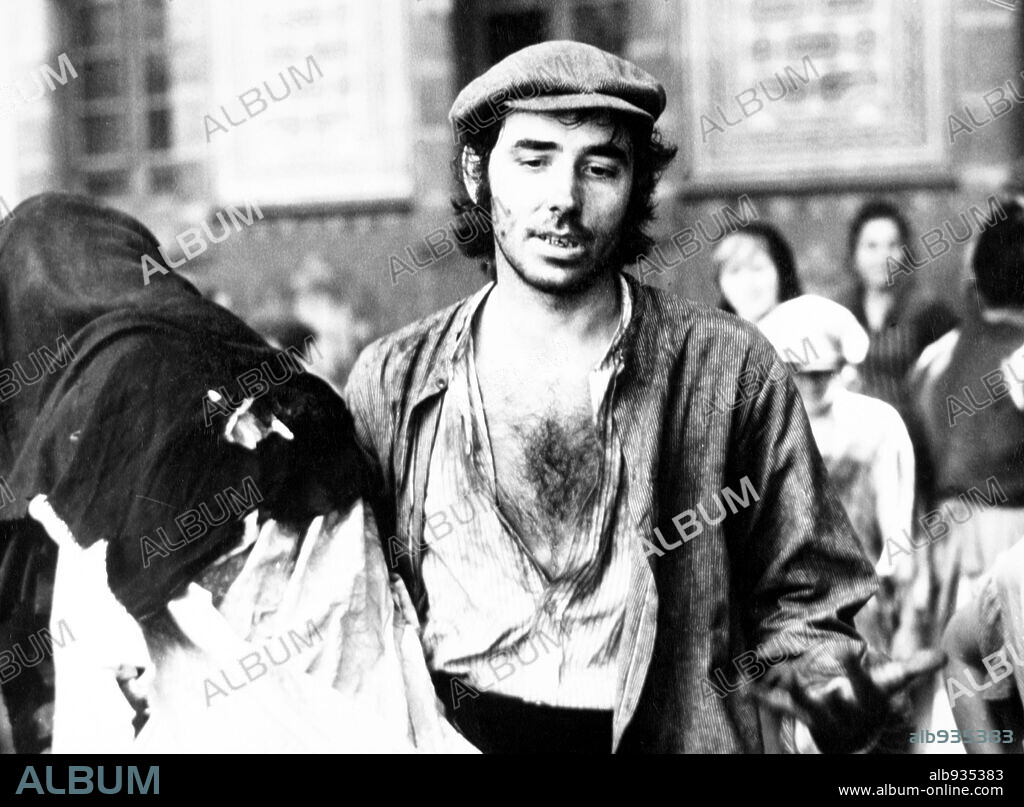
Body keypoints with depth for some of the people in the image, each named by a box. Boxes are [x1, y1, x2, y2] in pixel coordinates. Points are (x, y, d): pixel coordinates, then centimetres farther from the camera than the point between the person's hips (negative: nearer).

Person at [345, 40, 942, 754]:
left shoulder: (729, 367, 0)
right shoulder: (391, 382, 6)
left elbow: (794, 603, 4)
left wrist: (832, 689, -15)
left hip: (667, 736, 0)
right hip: (438, 737, 0)